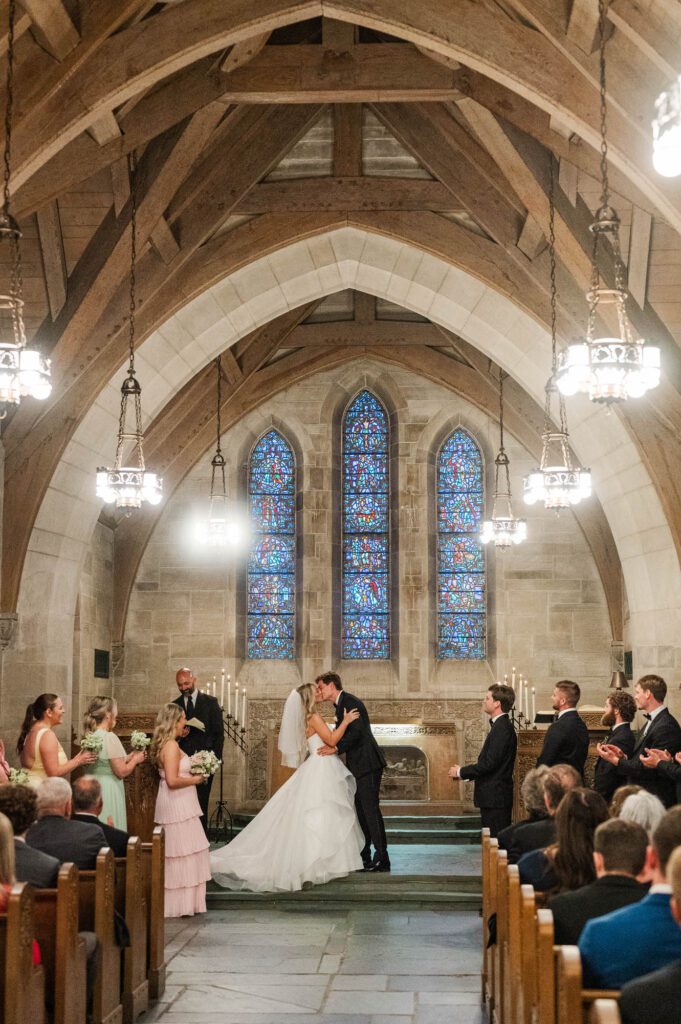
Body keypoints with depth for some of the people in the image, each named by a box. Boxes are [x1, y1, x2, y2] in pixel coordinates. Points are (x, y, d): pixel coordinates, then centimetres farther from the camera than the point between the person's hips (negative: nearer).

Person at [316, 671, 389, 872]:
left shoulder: (349, 702, -11)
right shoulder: (341, 705, 19)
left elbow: (357, 731, -22)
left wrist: (336, 748, -24)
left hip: (367, 763, -10)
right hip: (358, 765, 10)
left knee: (370, 809, -10)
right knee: (361, 810, 12)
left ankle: (382, 859, -9)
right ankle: (364, 856, 18)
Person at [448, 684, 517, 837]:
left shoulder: (502, 728, -16)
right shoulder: (499, 726, 15)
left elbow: (489, 763, -21)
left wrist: (461, 772, -11)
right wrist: (464, 772, 11)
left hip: (496, 798, -10)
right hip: (492, 797, 10)